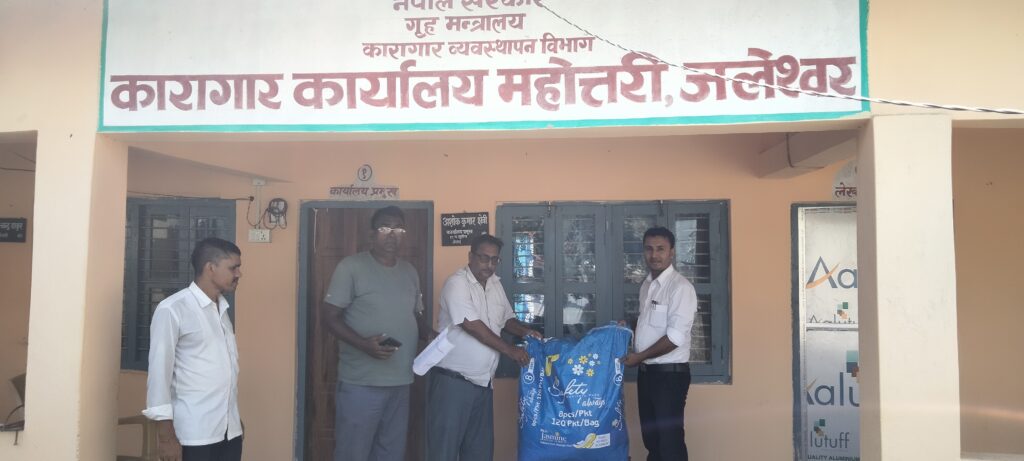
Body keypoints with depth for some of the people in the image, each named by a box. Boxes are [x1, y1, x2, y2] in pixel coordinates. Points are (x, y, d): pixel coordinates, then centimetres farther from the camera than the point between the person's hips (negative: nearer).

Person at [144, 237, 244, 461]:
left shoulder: (222, 308, 11)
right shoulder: (172, 310, -11)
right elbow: (159, 371, -12)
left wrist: (234, 419, 17)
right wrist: (166, 434, -14)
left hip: (230, 430, 7)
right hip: (195, 433, -7)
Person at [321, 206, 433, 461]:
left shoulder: (410, 272, 12)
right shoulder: (351, 267, -7)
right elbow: (329, 315, -10)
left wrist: (434, 336, 0)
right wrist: (363, 344, -24)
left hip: (400, 382, 6)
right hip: (361, 384, -6)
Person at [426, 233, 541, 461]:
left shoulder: (495, 284, 10)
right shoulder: (457, 283, -14)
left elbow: (506, 319, 20)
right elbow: (472, 325, -22)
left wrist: (526, 331, 0)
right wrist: (509, 349, -19)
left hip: (483, 382, 8)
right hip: (453, 381, -8)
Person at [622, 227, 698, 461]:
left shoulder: (680, 287, -16)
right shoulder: (646, 285, 10)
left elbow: (675, 338, -22)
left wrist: (639, 356, -13)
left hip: (670, 374, -8)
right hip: (646, 372, 8)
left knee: (670, 440, -1)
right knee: (650, 436, 17)